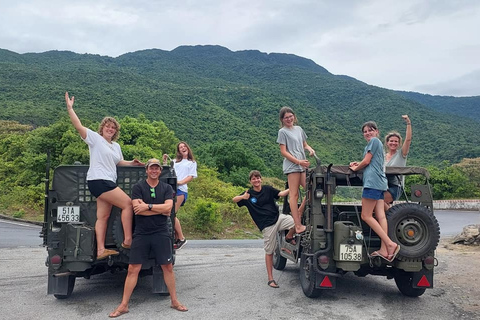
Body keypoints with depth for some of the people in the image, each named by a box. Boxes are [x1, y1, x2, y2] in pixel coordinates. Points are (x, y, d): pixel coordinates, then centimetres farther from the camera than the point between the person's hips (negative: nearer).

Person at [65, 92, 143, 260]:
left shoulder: (116, 146, 22)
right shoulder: (95, 138, 0)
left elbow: (119, 162, 30)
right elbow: (78, 126, -9)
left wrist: (132, 163, 13)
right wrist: (70, 108, -14)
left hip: (108, 183, 9)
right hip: (99, 181, -8)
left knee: (103, 217, 4)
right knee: (128, 204, -12)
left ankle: (100, 250, 4)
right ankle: (128, 240, -9)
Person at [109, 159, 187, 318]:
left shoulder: (166, 188, 6)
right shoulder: (138, 187, 0)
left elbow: (168, 207, -9)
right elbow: (138, 209, -14)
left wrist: (148, 206, -14)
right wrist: (161, 210, -11)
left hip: (161, 233, 1)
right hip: (141, 234, -1)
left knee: (167, 267, 7)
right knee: (133, 269, 1)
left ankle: (174, 301, 20)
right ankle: (123, 305, 12)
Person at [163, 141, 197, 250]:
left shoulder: (192, 162, 16)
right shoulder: (175, 161, 28)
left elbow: (191, 176, 4)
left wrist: (180, 182, -12)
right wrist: (164, 162, 10)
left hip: (181, 189, -4)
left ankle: (181, 238, -5)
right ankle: (177, 238, 6)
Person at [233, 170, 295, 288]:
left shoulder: (268, 189, 6)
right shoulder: (249, 194, 1)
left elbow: (281, 193, -2)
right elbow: (234, 199, -7)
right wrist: (243, 197, -28)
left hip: (278, 218, 2)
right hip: (267, 225, -2)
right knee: (269, 252, 1)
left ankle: (289, 237, 9)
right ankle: (270, 279, 14)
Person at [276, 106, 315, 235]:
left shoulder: (299, 129, 19)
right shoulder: (283, 131, 0)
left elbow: (305, 144, 27)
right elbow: (283, 152, -7)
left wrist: (310, 148, 3)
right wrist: (299, 161, -14)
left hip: (302, 166, 7)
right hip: (291, 166, -7)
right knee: (294, 195, -6)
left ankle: (298, 213, 18)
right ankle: (298, 226, -5)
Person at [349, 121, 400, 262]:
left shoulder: (374, 141, -1)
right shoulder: (378, 143, 27)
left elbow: (366, 161, -5)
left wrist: (355, 168, 11)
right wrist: (358, 164, 15)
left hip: (372, 182, -10)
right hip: (380, 183, 10)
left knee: (366, 216, -8)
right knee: (380, 216, 0)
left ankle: (390, 244, -14)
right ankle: (384, 250, -4)